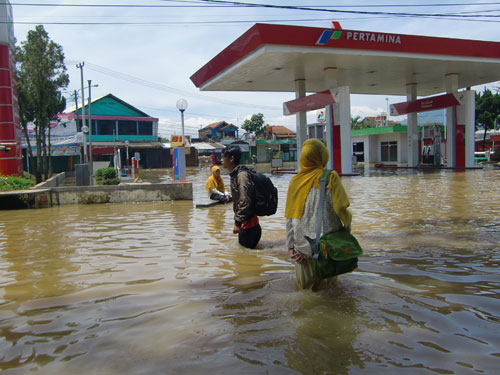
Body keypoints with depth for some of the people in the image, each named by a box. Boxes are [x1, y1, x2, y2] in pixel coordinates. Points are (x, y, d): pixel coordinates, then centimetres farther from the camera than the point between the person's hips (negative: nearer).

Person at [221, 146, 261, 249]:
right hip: (244, 224, 9)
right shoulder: (234, 175, 13)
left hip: (248, 223, -9)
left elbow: (244, 202, -23)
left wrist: (238, 222, -21)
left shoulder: (242, 175, -18)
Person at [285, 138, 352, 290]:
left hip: (303, 244, 4)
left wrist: (290, 246, 5)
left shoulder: (295, 180, 3)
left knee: (305, 284, 23)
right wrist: (348, 222, 9)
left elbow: (290, 218, 2)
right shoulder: (330, 177, -7)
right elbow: (340, 208, -12)